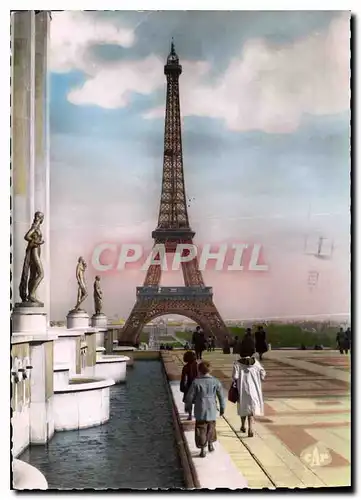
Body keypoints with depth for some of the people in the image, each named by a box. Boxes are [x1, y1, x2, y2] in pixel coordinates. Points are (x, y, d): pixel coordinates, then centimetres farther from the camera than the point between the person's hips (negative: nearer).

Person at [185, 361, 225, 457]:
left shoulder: (196, 382, -13)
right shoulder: (215, 382, -6)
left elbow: (189, 397, -6)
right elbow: (221, 396, 2)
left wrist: (187, 406, 12)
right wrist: (222, 408, 15)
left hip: (200, 411, -3)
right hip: (212, 410, 3)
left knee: (201, 430, 6)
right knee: (211, 428, 23)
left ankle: (203, 450, 6)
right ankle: (210, 445, 38)